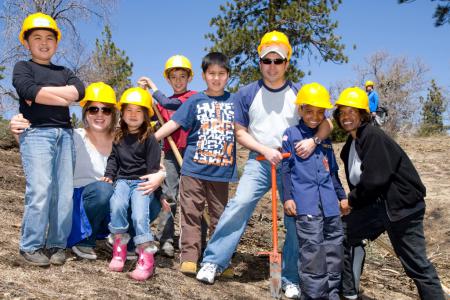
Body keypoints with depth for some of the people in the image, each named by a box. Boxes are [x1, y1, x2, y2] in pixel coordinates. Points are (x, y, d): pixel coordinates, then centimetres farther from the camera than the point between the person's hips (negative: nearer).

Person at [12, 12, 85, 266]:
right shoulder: (22, 67, 11)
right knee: (40, 190, -14)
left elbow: (80, 91, 1)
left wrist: (43, 92, -6)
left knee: (65, 193, -1)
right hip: (36, 132, -4)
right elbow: (30, 90, -11)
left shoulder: (64, 72, 22)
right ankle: (31, 246, -2)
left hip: (64, 133, 4)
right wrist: (64, 98, -5)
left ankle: (57, 244, 7)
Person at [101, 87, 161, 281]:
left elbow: (154, 166, -3)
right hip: (122, 180, 3)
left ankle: (146, 257, -16)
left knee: (140, 215, -23)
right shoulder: (118, 137, 14)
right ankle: (119, 246, -11)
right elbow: (113, 159, 18)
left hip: (142, 182, -3)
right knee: (117, 205, -27)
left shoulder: (149, 138, 0)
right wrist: (109, 175, 3)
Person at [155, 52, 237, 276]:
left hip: (222, 170, 2)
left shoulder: (234, 101, 8)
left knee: (219, 215, 9)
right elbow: (173, 123, -1)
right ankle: (189, 257, 7)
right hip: (194, 168, -1)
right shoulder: (195, 101, 3)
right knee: (191, 213, 1)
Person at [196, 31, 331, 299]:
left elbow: (325, 124, 4)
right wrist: (265, 150, -12)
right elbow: (240, 132, 3)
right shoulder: (247, 94, 3)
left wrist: (313, 140, -18)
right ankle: (213, 261, -8)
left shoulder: (299, 94, 3)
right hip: (260, 162, -1)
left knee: (296, 219, 1)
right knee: (239, 204, -18)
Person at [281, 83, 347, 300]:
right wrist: (287, 197, -9)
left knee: (335, 248, 9)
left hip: (329, 203, 6)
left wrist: (342, 195, 25)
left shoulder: (325, 139, 18)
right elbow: (285, 168, -2)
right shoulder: (291, 135, 1)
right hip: (306, 203, -6)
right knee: (312, 251, -10)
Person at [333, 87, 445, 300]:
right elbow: (356, 182, 15)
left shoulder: (373, 136, -16)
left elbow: (374, 179, -21)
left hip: (402, 205, -9)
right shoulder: (350, 146, 12)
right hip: (378, 204, 9)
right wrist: (351, 203, 1)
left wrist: (351, 201, -10)